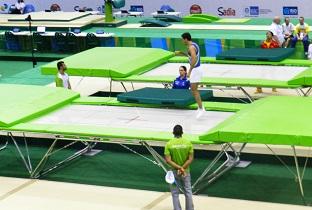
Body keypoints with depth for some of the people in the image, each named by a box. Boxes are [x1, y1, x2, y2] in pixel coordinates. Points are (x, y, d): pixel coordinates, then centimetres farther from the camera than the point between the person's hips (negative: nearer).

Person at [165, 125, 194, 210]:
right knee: (188, 192, 14)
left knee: (175, 193, 9)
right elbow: (190, 159, -11)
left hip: (174, 172, -1)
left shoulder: (169, 144, -11)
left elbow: (168, 160, -17)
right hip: (186, 172, 1)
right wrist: (182, 168, -15)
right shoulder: (188, 143, -7)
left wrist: (179, 167, -19)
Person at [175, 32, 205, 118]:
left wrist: (189, 71, -32)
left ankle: (201, 109, -4)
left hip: (195, 70, -10)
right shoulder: (194, 45, 11)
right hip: (197, 69, 10)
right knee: (194, 89, 18)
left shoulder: (191, 47, -20)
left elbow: (194, 59, -35)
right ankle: (200, 107, 21)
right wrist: (181, 53, 23)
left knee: (194, 91, -6)